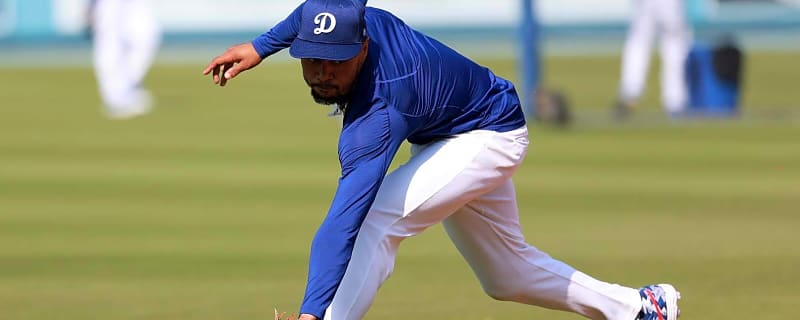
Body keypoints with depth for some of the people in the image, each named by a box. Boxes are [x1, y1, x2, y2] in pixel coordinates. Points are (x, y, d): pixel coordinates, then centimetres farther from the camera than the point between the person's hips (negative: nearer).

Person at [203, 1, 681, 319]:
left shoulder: (379, 116, -43)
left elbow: (344, 224, -52)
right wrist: (260, 47, -3)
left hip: (491, 139, -10)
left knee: (373, 216, -30)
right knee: (507, 274, 21)